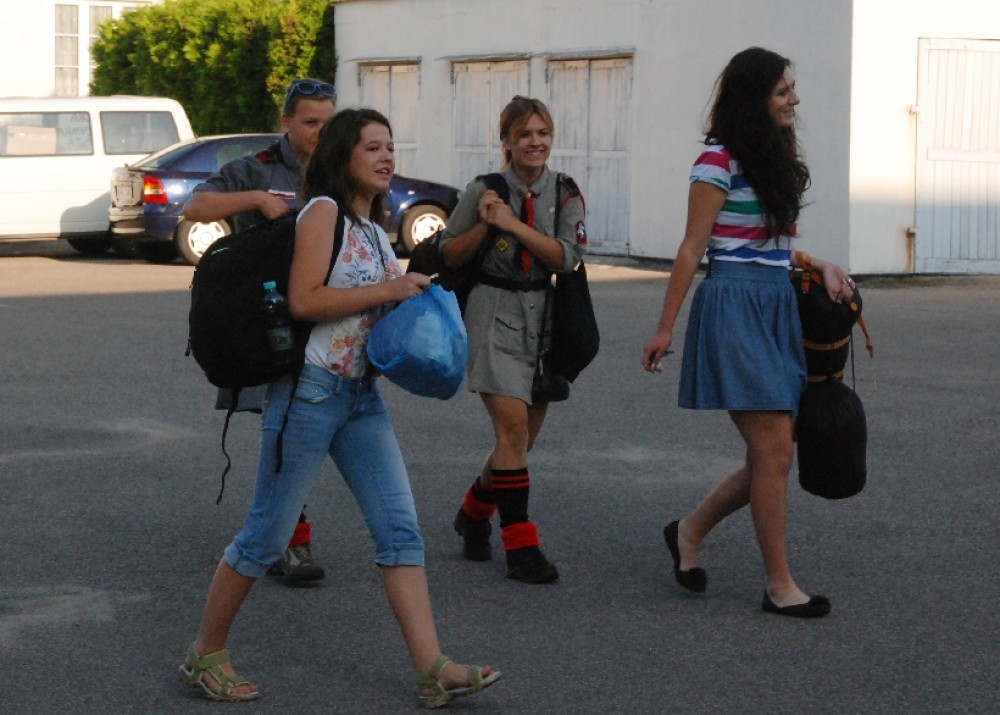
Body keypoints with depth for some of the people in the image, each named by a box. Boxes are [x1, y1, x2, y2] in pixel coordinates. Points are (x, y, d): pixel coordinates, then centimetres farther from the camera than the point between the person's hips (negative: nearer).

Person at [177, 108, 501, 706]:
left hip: (362, 394, 8)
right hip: (311, 388, -8)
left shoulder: (375, 229, 15)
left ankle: (433, 670, -5)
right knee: (268, 535, -1)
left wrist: (413, 296, 5)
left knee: (401, 528, -1)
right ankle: (206, 657, 15)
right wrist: (387, 290, -17)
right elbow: (303, 300, -20)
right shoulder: (324, 211, -9)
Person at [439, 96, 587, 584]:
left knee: (524, 435, 10)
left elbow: (566, 256, -10)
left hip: (545, 316, 4)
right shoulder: (484, 190, -1)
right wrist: (483, 225, -13)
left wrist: (513, 224, -18)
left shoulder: (565, 194, 4)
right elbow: (450, 255, 4)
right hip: (493, 312, -3)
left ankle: (475, 512, 35)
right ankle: (520, 545, -10)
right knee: (513, 425, -15)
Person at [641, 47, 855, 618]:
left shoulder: (775, 158, 16)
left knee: (770, 456, 6)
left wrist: (821, 266, 5)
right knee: (775, 452, -9)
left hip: (778, 306, 8)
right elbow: (693, 248, -8)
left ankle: (691, 531, 24)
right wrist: (666, 328, -7)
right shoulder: (719, 161, -8)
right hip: (736, 307, -8)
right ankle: (781, 587, 0)